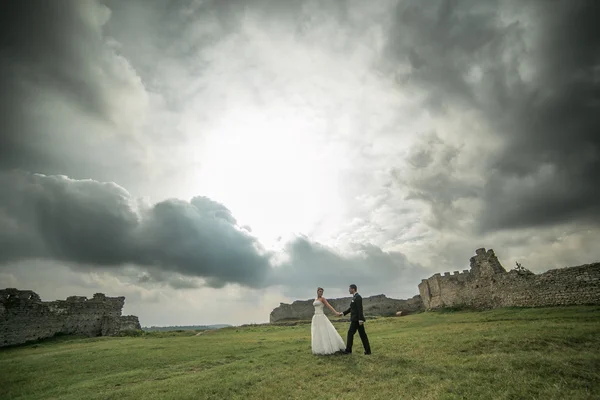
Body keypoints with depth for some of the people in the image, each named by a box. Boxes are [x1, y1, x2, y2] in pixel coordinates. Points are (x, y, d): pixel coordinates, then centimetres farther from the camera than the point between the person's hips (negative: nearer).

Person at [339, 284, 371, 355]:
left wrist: (360, 319, -24)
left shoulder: (357, 297, -14)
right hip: (357, 319, 10)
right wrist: (343, 313, 21)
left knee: (350, 333, -2)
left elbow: (360, 309, -21)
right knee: (362, 334, 9)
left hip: (356, 319, -10)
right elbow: (351, 308, 22)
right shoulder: (355, 297, 17)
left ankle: (348, 350, 6)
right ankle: (368, 350, 12)